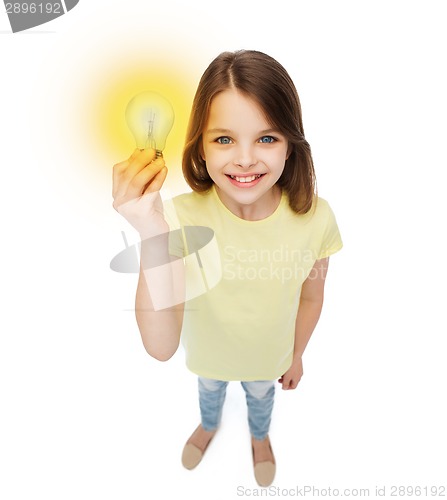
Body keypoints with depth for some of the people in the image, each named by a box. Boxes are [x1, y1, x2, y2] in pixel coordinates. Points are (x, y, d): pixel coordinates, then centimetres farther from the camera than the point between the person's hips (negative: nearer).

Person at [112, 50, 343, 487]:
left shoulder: (314, 218, -30)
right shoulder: (184, 217, -35)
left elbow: (311, 297, -11)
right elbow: (161, 347, -40)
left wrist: (296, 355, 5)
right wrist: (153, 236, -54)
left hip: (269, 354, 1)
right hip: (208, 352, 0)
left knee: (261, 395, 34)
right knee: (209, 390, 34)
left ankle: (259, 436, 73)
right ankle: (208, 425, 73)